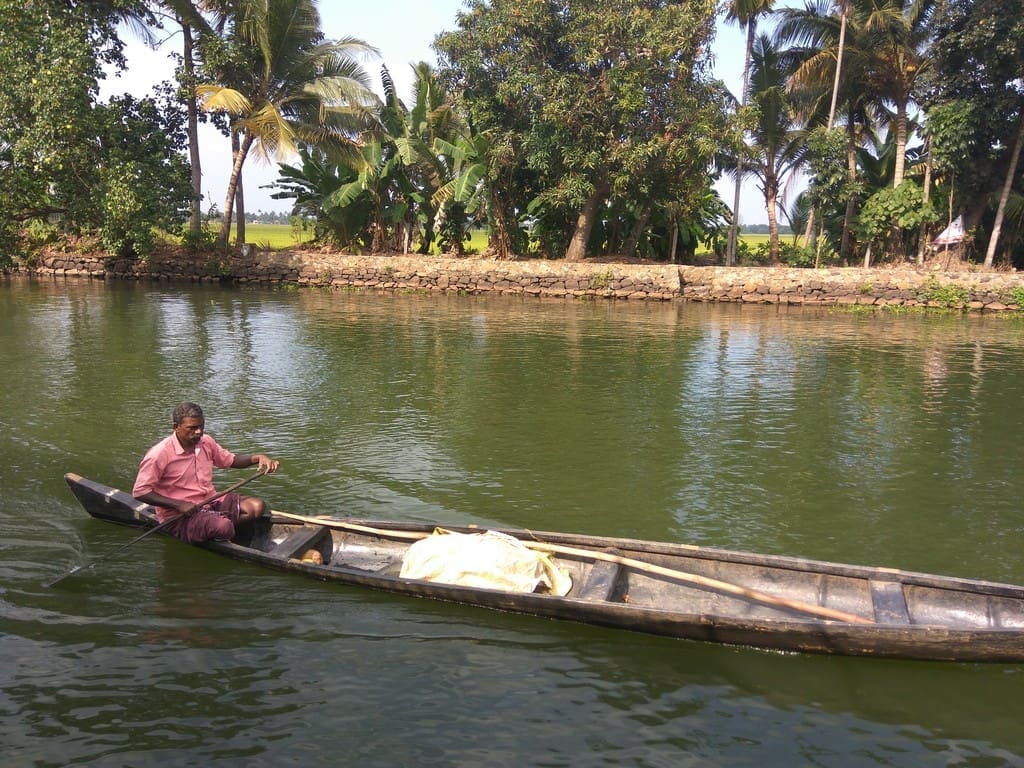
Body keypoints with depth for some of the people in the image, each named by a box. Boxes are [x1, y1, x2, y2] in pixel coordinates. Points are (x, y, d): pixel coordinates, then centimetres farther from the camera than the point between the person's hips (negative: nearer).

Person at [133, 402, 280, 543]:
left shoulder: (206, 442, 5)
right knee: (223, 526, -33)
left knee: (257, 506, -13)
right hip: (178, 517, -6)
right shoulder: (159, 454, -15)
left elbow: (230, 460, 19)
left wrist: (258, 457, -1)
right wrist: (179, 505, -21)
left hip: (211, 501, 7)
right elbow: (139, 492, -14)